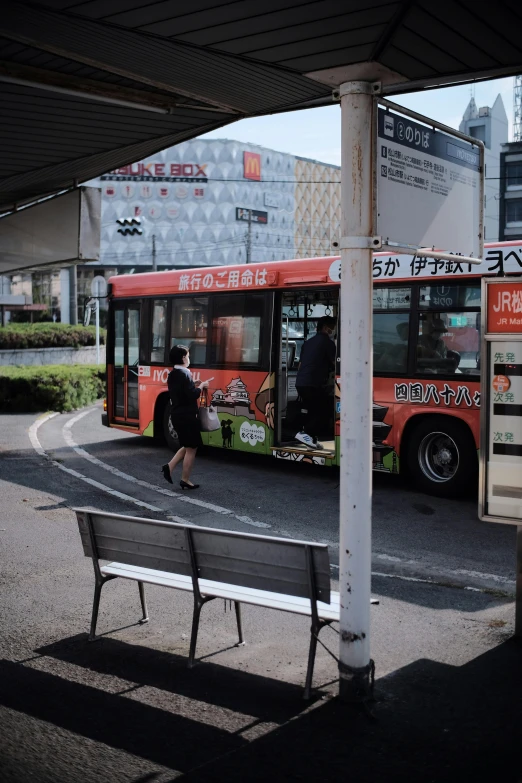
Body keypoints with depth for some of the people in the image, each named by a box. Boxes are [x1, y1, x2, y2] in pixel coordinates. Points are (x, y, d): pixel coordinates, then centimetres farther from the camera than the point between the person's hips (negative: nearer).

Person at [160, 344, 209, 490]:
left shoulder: (172, 374, 11)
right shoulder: (185, 373, -17)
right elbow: (192, 395, -22)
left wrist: (195, 386, 11)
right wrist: (201, 386, -6)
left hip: (177, 415, 9)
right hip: (187, 416, -9)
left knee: (187, 446, 21)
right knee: (191, 448, 1)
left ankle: (169, 467, 12)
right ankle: (185, 481, 6)